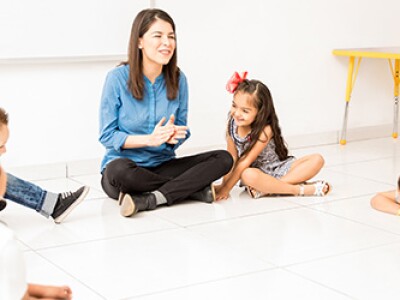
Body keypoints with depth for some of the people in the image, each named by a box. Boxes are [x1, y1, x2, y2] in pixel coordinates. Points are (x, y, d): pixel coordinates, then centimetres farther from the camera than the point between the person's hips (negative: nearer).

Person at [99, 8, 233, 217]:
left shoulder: (178, 79, 0)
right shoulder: (118, 78, -11)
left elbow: (182, 129, 5)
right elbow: (107, 136, -10)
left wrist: (173, 136, -20)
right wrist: (150, 139, -24)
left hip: (163, 165, 4)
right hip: (125, 165, -4)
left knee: (223, 159, -15)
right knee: (120, 170, -40)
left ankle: (146, 200, -26)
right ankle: (194, 189, -20)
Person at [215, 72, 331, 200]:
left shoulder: (265, 130, -22)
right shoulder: (232, 125, -8)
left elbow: (245, 162, -23)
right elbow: (232, 158, -2)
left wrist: (226, 188, -24)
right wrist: (224, 184, -9)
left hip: (278, 169, -1)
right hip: (257, 172, 1)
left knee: (317, 159, -22)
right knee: (248, 176, -37)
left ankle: (266, 188, -34)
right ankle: (301, 189, -28)